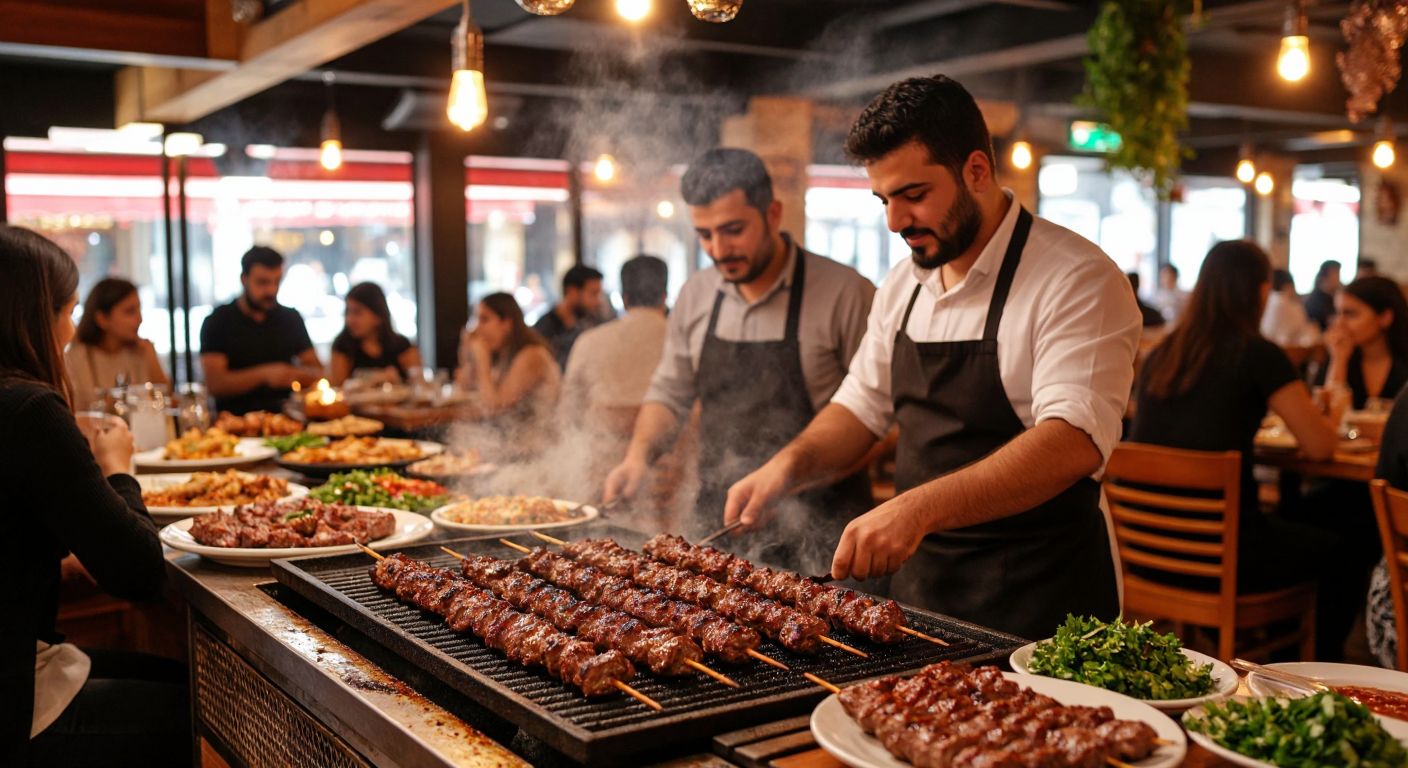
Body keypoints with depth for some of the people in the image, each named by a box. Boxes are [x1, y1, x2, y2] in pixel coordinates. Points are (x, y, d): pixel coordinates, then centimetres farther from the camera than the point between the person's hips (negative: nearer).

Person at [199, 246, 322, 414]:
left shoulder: (291, 318, 12)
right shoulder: (217, 322, 2)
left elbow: (317, 373, 10)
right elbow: (214, 383, -8)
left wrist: (292, 375, -13)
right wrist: (264, 374, -21)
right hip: (235, 418, -2)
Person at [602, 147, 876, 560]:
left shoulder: (845, 293, -10)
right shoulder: (695, 296, 7)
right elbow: (669, 395, 17)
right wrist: (638, 456, -1)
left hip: (815, 527, -4)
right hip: (715, 522, 5)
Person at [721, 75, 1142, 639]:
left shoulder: (1076, 280, -17)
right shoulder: (902, 287, 7)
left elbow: (1074, 441, -29)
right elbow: (864, 407, 17)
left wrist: (918, 508, -39)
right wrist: (791, 465, -2)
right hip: (919, 581, 7)